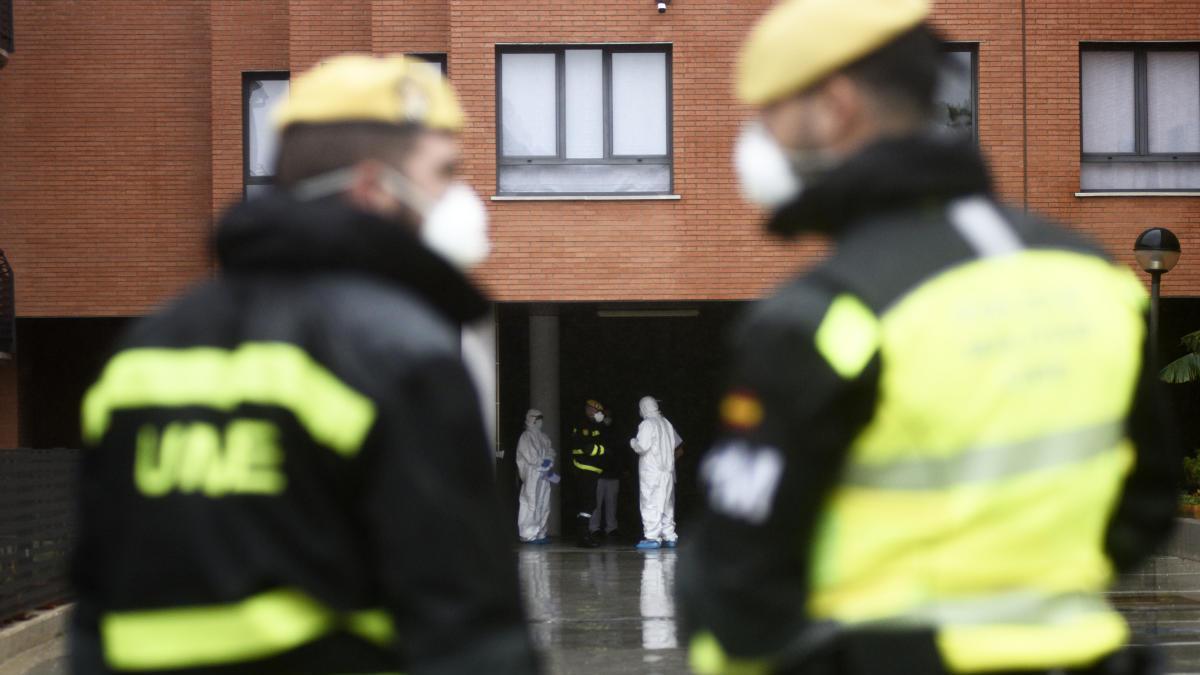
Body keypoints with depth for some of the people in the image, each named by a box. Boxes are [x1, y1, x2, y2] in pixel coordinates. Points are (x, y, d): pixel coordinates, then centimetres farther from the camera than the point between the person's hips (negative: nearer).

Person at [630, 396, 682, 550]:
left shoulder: (647, 424, -13)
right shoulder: (666, 423, 11)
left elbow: (642, 447, -19)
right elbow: (677, 442, 20)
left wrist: (633, 442, 0)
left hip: (651, 471, -8)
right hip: (668, 471, 8)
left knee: (651, 504, -6)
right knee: (667, 504, 13)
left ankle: (652, 537, -11)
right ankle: (669, 536, 15)